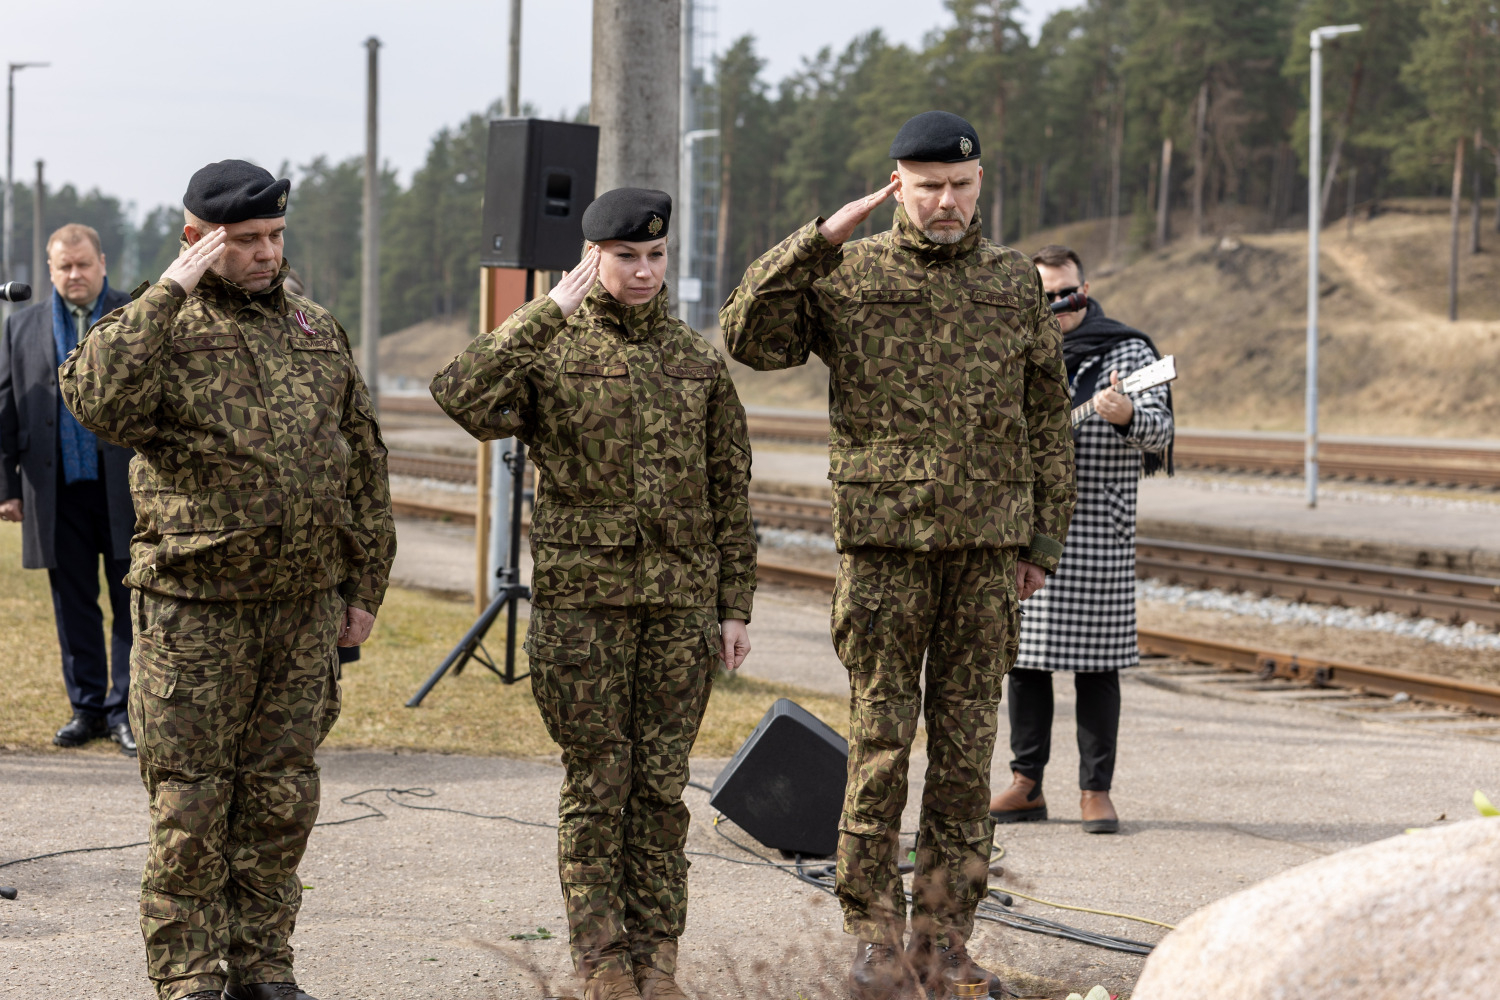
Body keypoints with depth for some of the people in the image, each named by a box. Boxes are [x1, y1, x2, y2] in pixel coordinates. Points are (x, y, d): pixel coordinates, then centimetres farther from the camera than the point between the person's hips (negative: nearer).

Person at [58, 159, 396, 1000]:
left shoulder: (317, 331, 11)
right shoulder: (158, 329, -4)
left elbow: (364, 461, 16)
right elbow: (98, 399, -27)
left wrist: (367, 583, 13)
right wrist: (171, 293, -24)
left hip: (305, 607, 4)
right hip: (195, 608, -4)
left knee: (280, 795, 10)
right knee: (190, 801, -1)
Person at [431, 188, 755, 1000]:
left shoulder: (698, 364, 10)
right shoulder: (548, 354, 1)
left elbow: (729, 496, 11)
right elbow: (463, 397, -21)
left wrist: (734, 607, 6)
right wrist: (548, 315, -20)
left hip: (680, 604, 2)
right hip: (581, 603, -2)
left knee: (662, 785, 5)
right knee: (596, 782, 1)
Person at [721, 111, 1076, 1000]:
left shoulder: (1016, 284, 9)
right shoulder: (847, 276, 2)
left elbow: (1048, 423, 12)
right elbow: (749, 337, -12)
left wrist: (1042, 545, 7)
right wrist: (822, 238, -14)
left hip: (986, 549, 2)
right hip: (883, 543, -2)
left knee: (967, 747, 4)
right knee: (881, 742, -2)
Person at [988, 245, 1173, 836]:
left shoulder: (1127, 351, 1)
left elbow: (1160, 429, -11)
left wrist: (1127, 416, -32)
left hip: (1096, 532, -4)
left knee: (1095, 661, -3)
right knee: (1023, 655, 6)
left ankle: (1096, 791, 3)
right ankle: (1027, 785, 14)